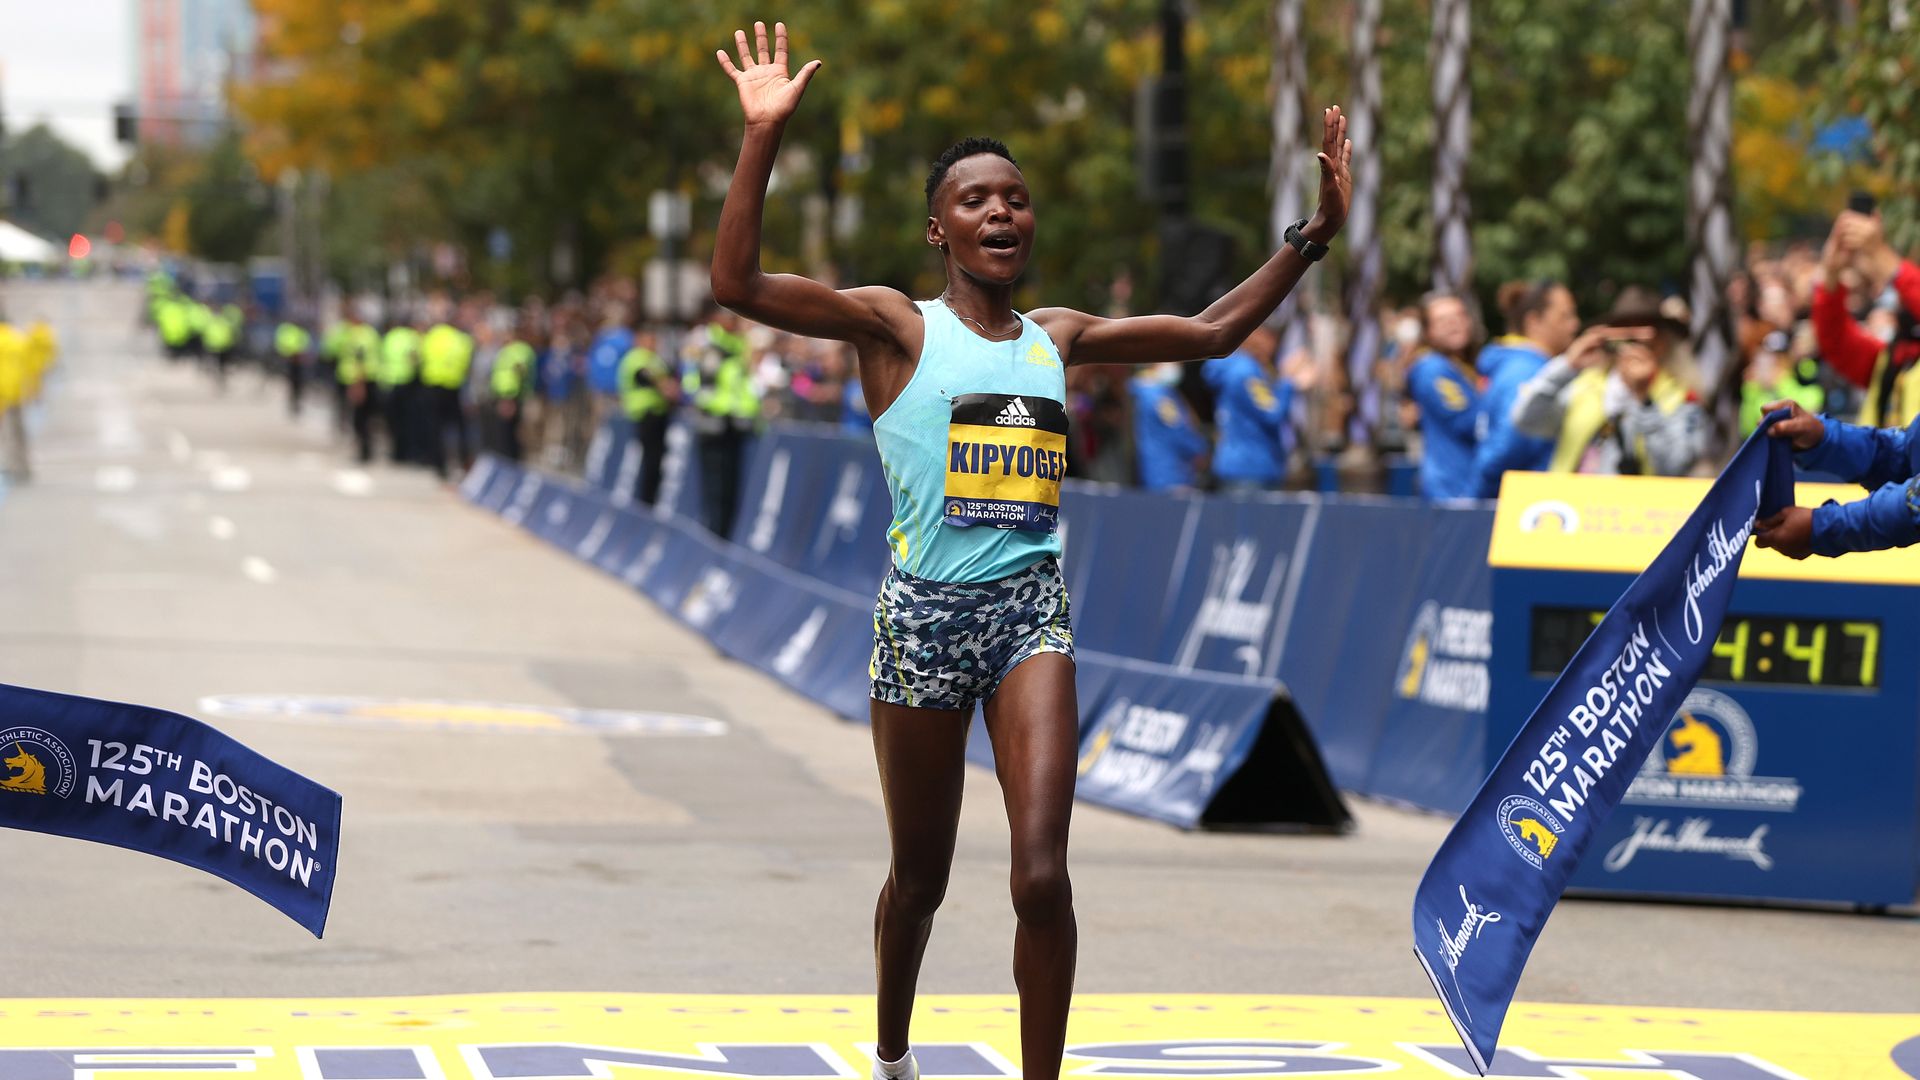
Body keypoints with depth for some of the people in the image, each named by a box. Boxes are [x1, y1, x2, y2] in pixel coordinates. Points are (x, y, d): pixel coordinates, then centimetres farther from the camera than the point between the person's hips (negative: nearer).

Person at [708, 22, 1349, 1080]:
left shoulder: (1059, 337, 11)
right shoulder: (898, 325, -3)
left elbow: (1211, 332, 21)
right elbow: (737, 283, -15)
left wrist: (1314, 232, 17)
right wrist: (763, 137, -23)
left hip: (1032, 610, 2)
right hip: (925, 613, -2)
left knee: (1042, 874, -13)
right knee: (920, 876, 12)